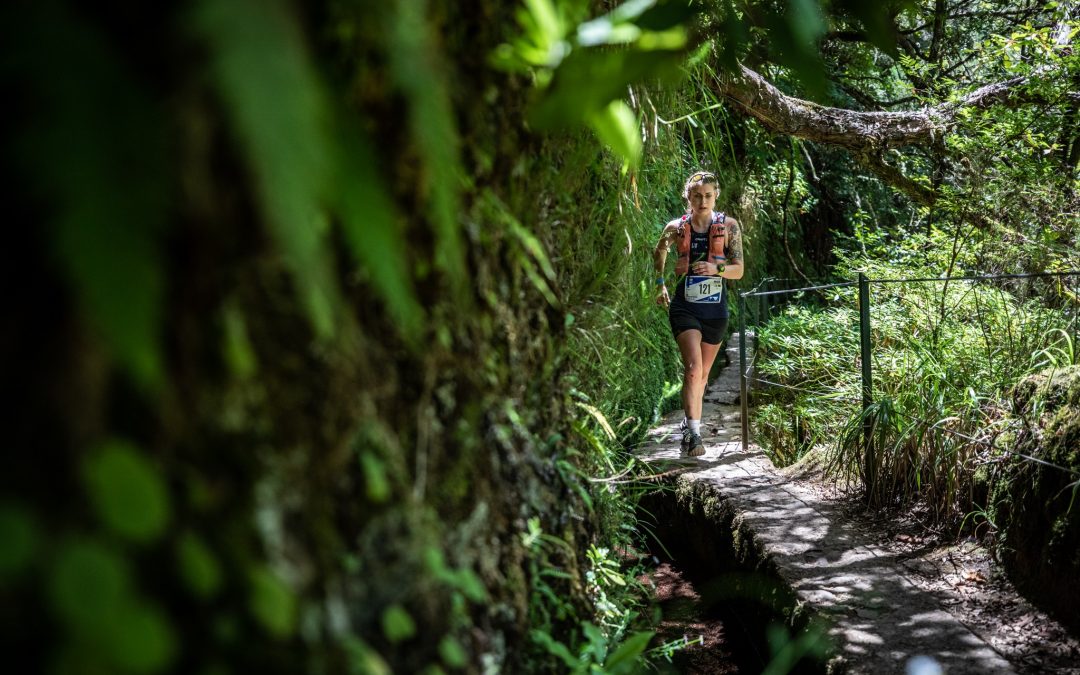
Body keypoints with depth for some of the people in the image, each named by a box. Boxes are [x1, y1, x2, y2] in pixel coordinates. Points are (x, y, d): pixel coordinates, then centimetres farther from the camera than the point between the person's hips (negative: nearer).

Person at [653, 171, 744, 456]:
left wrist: (716, 268, -21)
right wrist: (660, 285, 17)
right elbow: (659, 252, 20)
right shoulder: (676, 228, -2)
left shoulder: (729, 226, -1)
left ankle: (689, 424, 34)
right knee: (693, 369, -20)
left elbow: (738, 270, -3)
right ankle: (694, 433, -22)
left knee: (703, 373, 14)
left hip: (715, 309, 2)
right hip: (685, 307, -2)